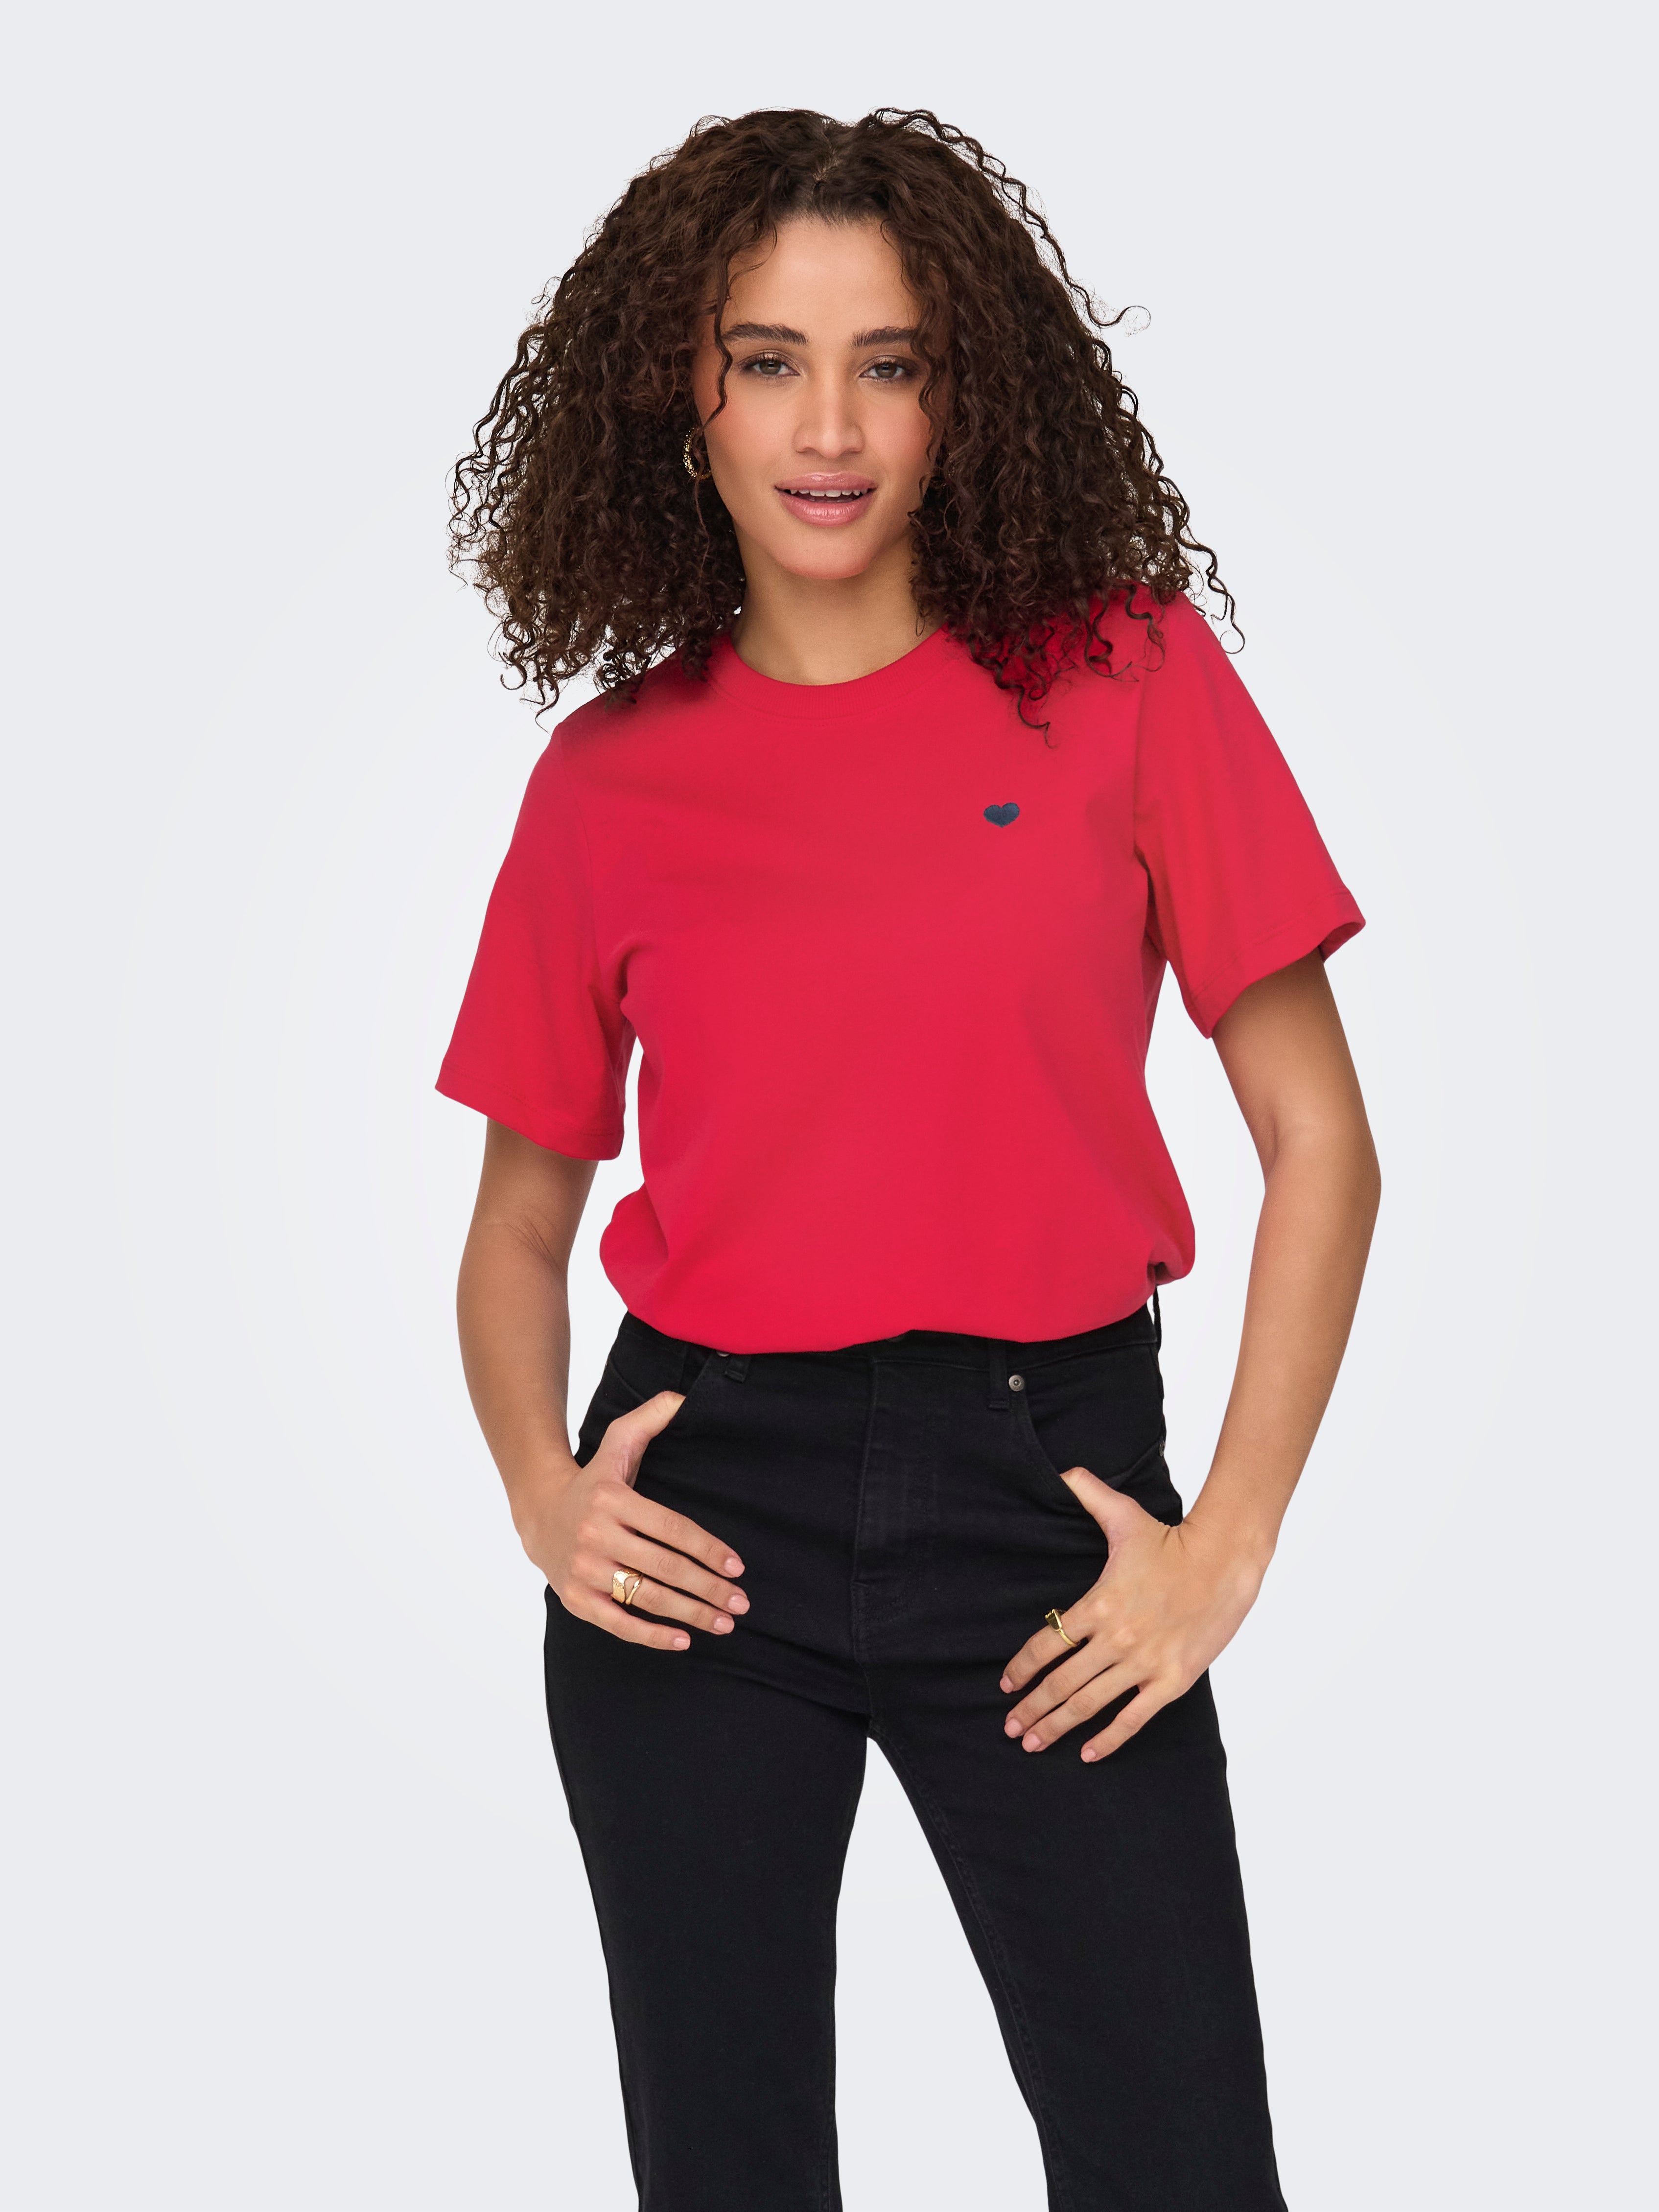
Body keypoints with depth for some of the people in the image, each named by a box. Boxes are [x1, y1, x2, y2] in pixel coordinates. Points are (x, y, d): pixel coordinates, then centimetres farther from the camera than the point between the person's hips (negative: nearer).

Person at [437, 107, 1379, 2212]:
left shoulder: (1127, 678, 0)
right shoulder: (608, 776, 5)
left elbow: (1319, 1145, 0)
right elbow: (523, 1208, 14)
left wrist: (1230, 1537, -7)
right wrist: (538, 1487, -3)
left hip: (1040, 1491, -1)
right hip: (709, 1509, 2)